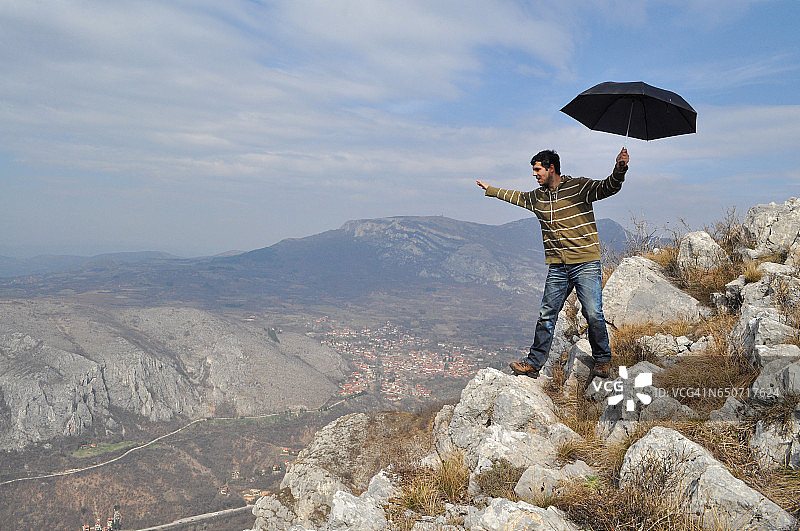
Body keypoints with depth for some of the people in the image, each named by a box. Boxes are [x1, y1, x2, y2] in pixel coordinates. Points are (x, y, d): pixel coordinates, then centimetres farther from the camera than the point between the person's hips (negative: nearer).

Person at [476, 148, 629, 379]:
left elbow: (608, 188, -18)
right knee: (546, 315, 6)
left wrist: (620, 169, -38)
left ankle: (602, 360, 15)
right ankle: (533, 363, 15)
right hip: (557, 268, 5)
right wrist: (491, 190, 41)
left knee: (593, 314, -7)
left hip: (586, 264, -5)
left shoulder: (579, 187, -6)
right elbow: (517, 196, 30)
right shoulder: (537, 196, 12)